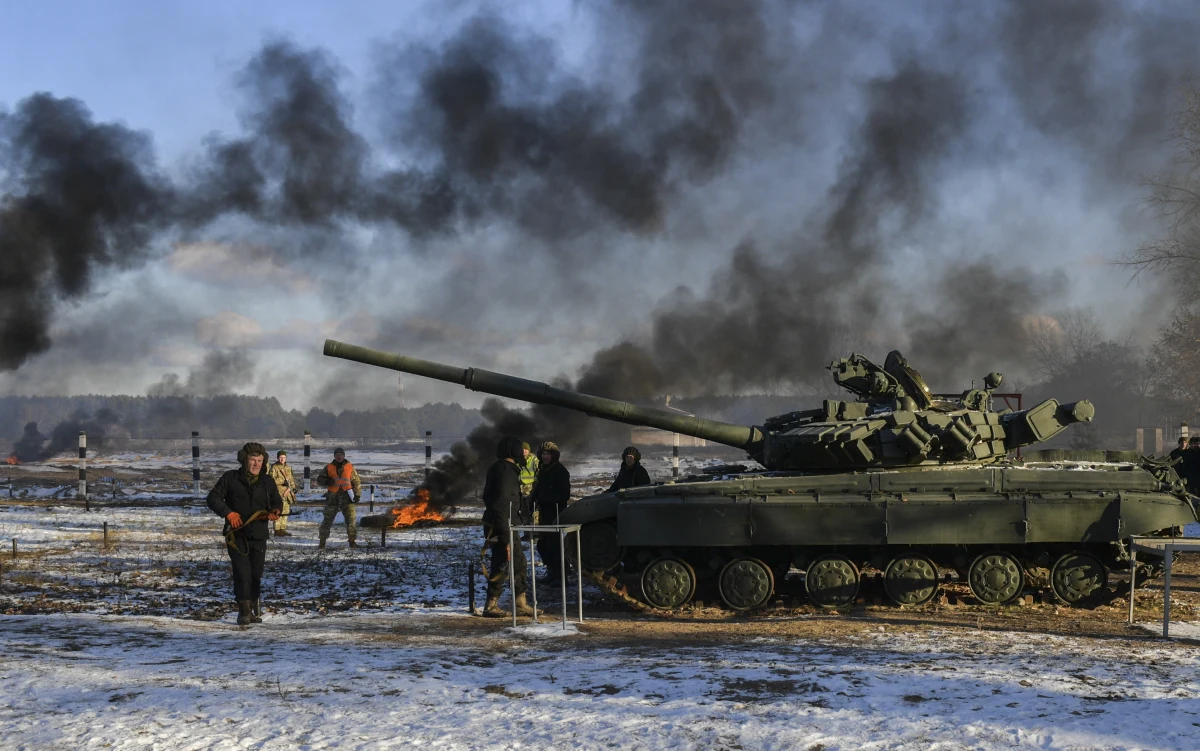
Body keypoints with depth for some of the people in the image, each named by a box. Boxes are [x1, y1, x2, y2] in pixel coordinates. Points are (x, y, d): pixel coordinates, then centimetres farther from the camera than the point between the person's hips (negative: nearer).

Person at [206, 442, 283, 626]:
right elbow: (213, 498, 0)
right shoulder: (230, 478, -1)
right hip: (236, 534, -3)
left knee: (256, 574, 7)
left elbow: (277, 502, 19)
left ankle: (255, 610, 23)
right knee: (242, 573, -13)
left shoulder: (267, 481, 9)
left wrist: (275, 511, -5)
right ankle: (244, 611, -7)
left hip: (259, 536, 3)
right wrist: (228, 513, -15)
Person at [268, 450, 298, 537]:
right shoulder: (274, 467, -5)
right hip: (279, 492, -8)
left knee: (286, 511, 10)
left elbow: (291, 479, 25)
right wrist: (282, 481, -19)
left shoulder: (288, 468, 17)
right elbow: (271, 479, -13)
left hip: (287, 492, 8)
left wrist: (293, 488, 13)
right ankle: (277, 530, -11)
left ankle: (283, 529, 17)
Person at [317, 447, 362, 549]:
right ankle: (322, 542, 6)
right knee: (327, 520, 0)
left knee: (351, 519, -3)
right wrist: (327, 481, -12)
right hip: (332, 497, 0)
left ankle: (352, 541, 3)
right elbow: (319, 479, 10)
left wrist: (357, 495, 2)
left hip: (346, 497, 0)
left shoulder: (350, 467, 7)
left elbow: (356, 481, 11)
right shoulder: (329, 467, 7)